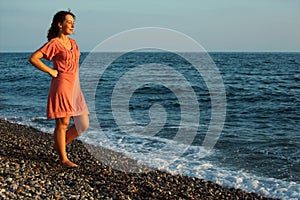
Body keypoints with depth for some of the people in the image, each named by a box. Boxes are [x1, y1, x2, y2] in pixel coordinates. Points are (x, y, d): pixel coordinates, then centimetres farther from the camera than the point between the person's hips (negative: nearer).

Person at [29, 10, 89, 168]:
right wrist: (51, 72, -10)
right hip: (62, 86, -8)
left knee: (83, 124, 5)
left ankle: (59, 145, 23)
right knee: (63, 123, -3)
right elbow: (33, 59, -13)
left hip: (75, 87, 8)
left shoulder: (72, 43, 16)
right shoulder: (54, 43, -7)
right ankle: (64, 159, 7)